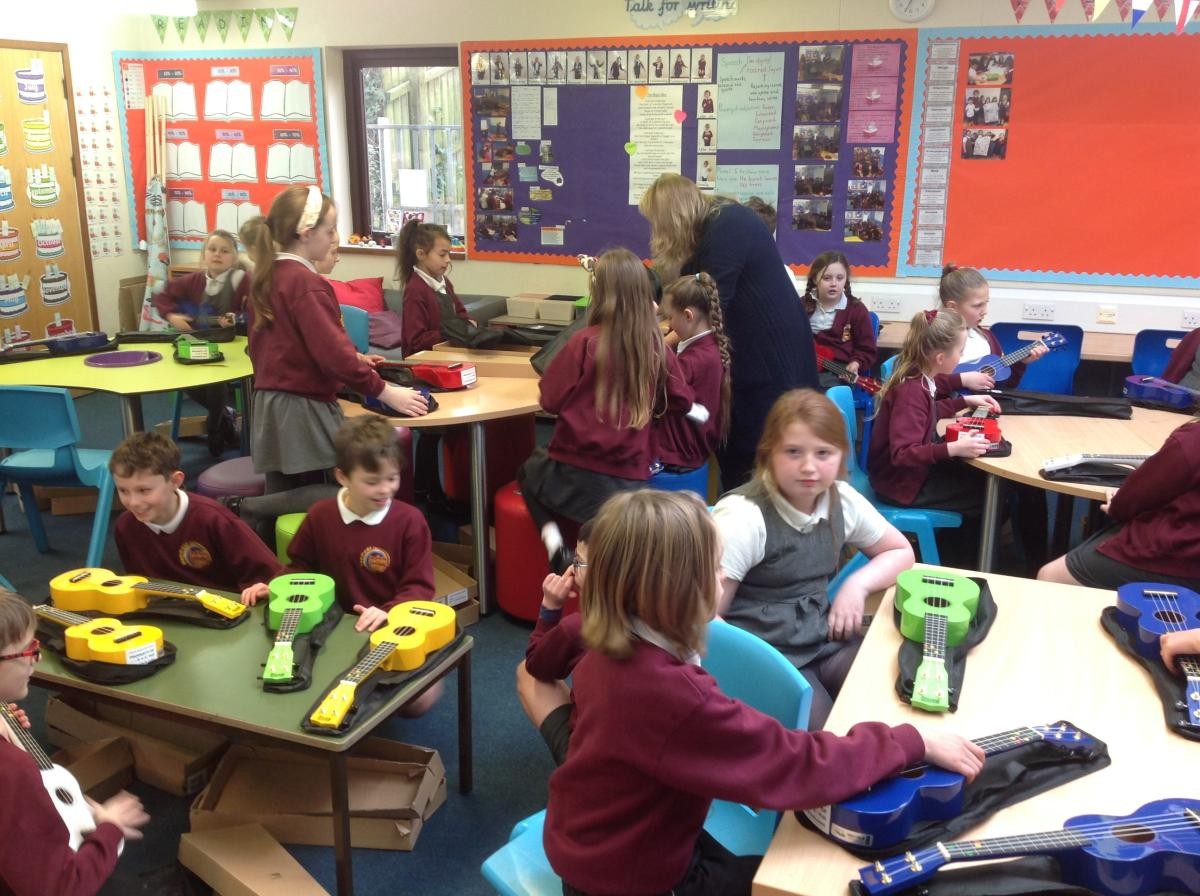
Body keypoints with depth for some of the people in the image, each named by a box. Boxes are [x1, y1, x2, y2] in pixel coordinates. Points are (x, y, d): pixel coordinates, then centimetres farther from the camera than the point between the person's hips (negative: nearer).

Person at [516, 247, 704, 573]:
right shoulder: (657, 347, -3)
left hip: (577, 477, -3)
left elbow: (550, 399, -7)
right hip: (632, 482, 4)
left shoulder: (585, 341, -14)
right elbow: (681, 402, 11)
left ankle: (553, 541, 6)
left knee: (530, 468, 27)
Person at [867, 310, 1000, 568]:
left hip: (913, 469, 10)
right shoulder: (912, 391, -29)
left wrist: (966, 401, 21)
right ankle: (949, 563, 15)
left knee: (981, 480, 13)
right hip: (903, 482, -10)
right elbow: (903, 454, -33)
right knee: (988, 498, -5)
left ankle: (954, 557, 23)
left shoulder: (918, 378, 0)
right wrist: (954, 449, -41)